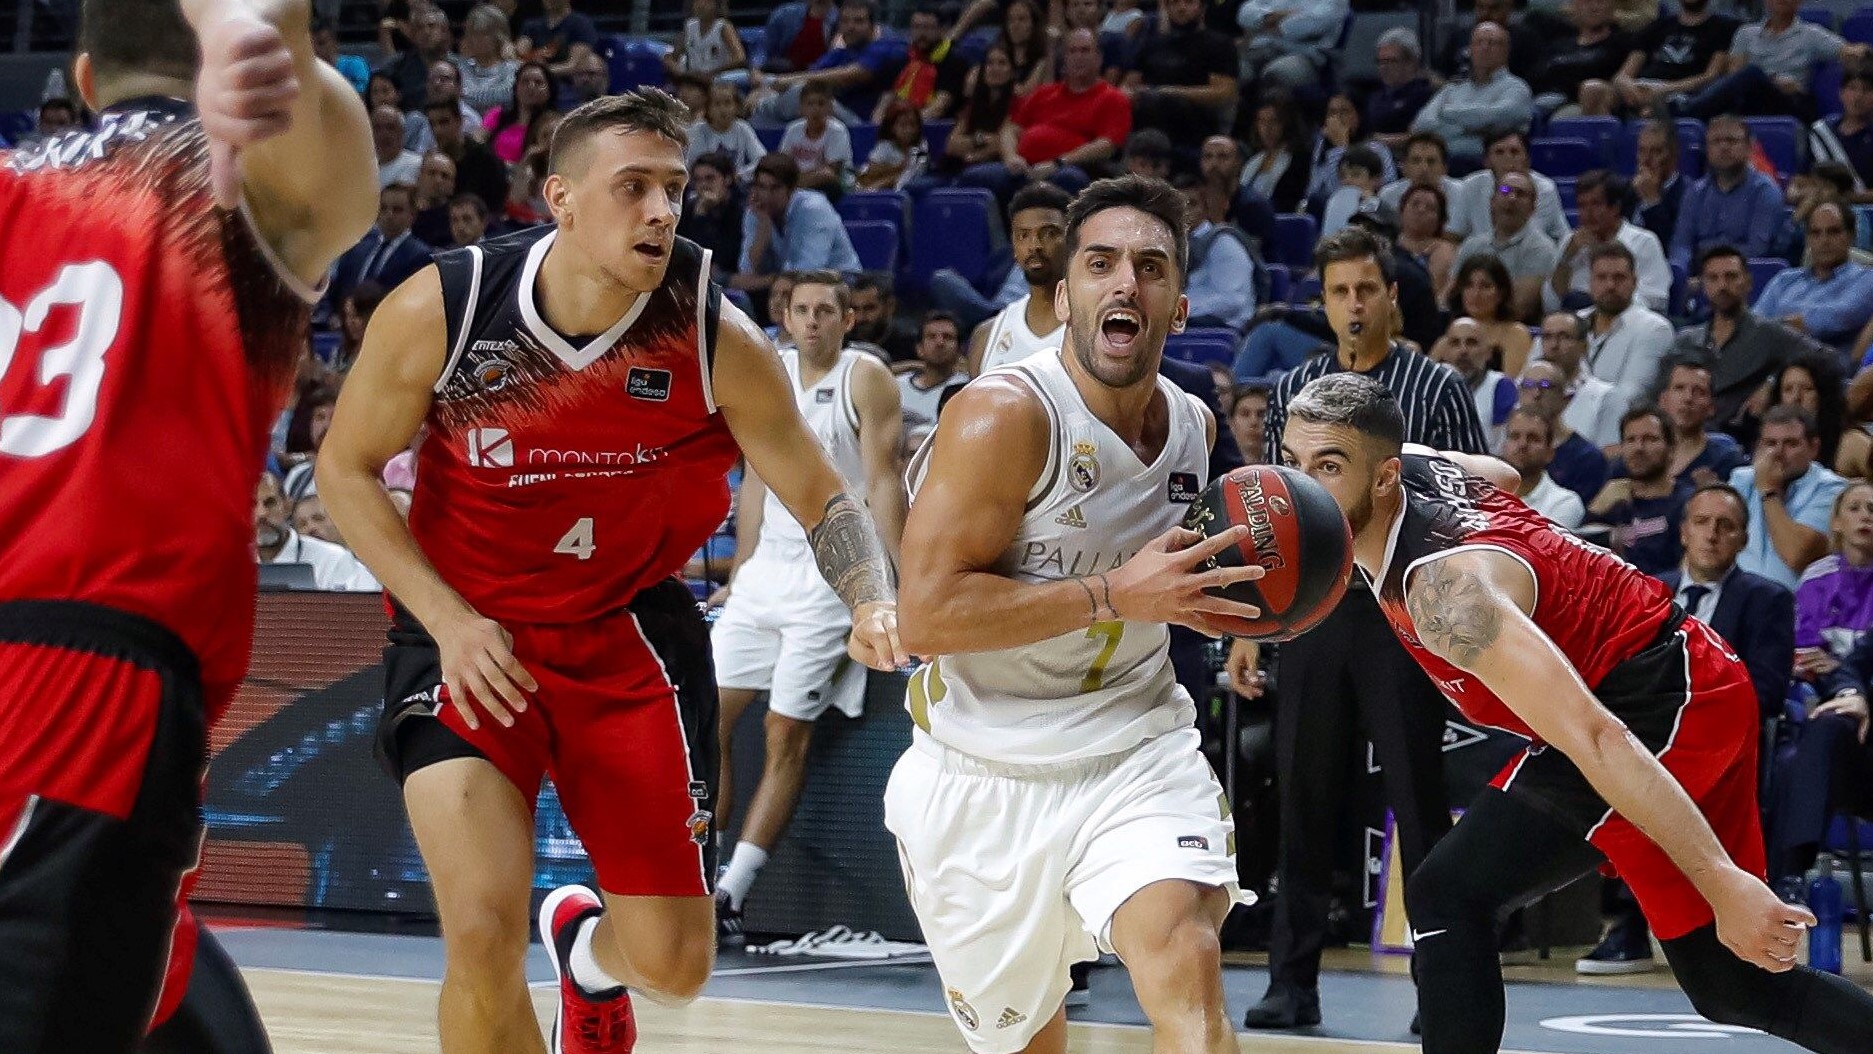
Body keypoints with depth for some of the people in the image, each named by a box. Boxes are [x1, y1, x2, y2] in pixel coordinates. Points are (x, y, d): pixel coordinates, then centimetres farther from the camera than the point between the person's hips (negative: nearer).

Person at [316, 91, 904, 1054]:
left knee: (674, 968, 5)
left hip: (628, 636, 2)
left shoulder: (713, 336, -16)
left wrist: (874, 603, -24)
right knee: (485, 936, -19)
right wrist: (447, 621, -15)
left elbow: (817, 493, -4)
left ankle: (586, 946, 44)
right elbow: (347, 468, -4)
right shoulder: (437, 310, -18)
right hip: (468, 636, -2)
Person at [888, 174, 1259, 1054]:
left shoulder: (1194, 428, 3)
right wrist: (1116, 597, -26)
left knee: (1186, 968, -25)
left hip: (1136, 753, 3)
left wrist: (1189, 595, 1)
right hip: (984, 775, -3)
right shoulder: (1003, 416, -18)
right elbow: (926, 616, -24)